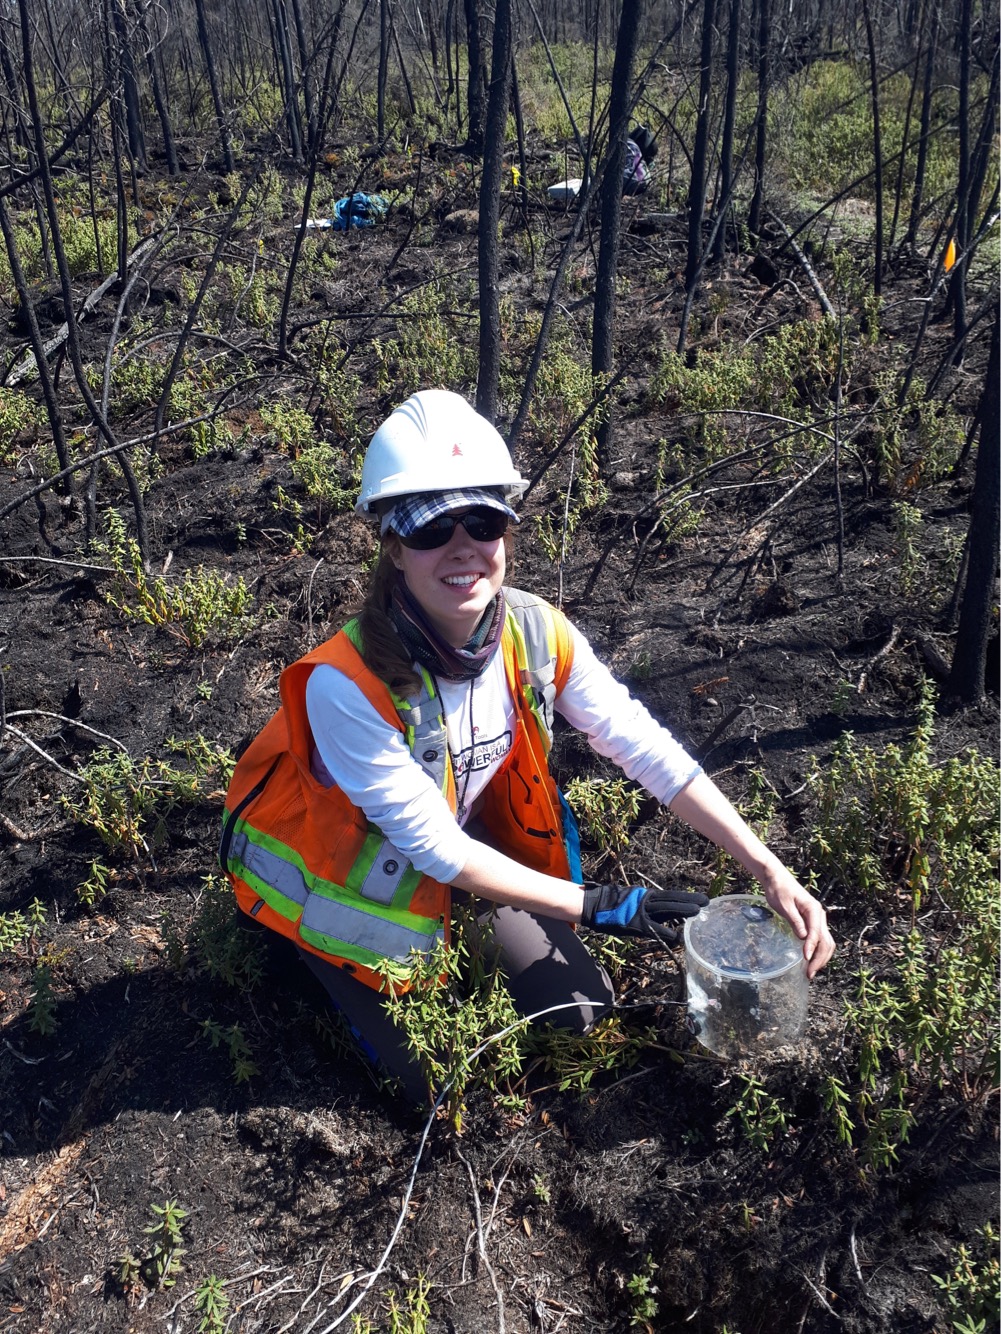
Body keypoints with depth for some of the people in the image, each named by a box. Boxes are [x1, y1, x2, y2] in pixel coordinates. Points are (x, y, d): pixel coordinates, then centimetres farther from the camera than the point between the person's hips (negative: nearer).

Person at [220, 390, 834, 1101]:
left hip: (462, 852, 5)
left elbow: (651, 750, -16)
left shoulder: (536, 633, -20)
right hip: (347, 876, -4)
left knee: (583, 1008, 7)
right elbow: (432, 845, -29)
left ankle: (449, 941, 29)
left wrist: (772, 872, -20)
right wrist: (596, 904, -25)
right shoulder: (345, 685, -36)